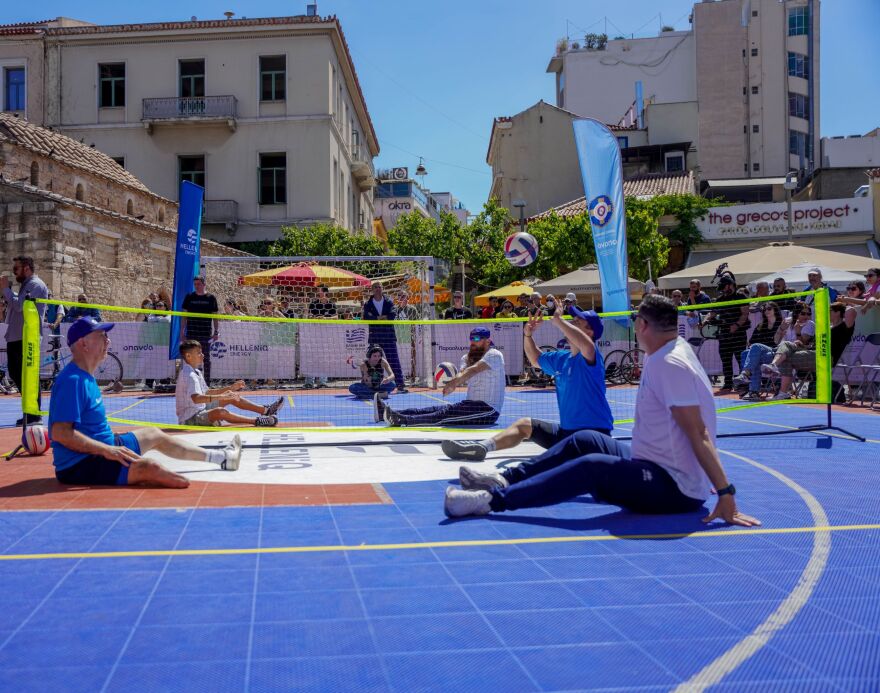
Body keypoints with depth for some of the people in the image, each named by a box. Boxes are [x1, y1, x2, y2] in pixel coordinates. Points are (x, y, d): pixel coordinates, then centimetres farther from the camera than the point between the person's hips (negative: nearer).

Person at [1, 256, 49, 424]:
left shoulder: (36, 285, -10)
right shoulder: (24, 285, 20)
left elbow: (19, 305, -20)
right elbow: (15, 306, 23)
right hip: (15, 338, 10)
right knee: (15, 373, 13)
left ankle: (35, 414, 0)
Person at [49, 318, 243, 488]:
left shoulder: (85, 377, 9)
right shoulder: (73, 380, -23)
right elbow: (60, 433, -30)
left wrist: (111, 443, 14)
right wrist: (107, 450, -30)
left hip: (101, 448, 11)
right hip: (78, 466, -11)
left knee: (154, 435, 25)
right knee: (148, 467, -32)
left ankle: (220, 457, 39)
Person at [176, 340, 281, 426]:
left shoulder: (195, 372, 12)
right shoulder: (189, 375, -22)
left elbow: (207, 393, 20)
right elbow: (196, 398, -38)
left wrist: (230, 388, 13)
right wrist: (222, 397, -44)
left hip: (201, 410, 11)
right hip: (189, 419, -11)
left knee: (232, 397, 12)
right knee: (220, 412, -36)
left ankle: (266, 410, 10)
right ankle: (257, 421, -33)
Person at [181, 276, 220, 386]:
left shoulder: (211, 298, 3)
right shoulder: (189, 297, 6)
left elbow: (215, 316, 5)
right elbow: (184, 316, 8)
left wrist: (216, 331, -3)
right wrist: (182, 332, 3)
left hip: (206, 334, -1)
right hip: (191, 334, 1)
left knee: (206, 358, 4)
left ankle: (207, 383, 9)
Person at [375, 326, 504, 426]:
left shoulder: (494, 355, -7)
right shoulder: (467, 357, 17)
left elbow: (474, 369, -26)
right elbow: (462, 373, -6)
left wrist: (454, 383, -43)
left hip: (488, 410, -7)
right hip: (471, 404, 7)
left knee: (443, 415, -26)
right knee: (433, 410, -10)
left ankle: (402, 421, -45)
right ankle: (386, 413, -21)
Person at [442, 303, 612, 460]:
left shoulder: (590, 357, -13)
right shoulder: (561, 358, 12)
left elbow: (587, 345, -40)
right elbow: (536, 359, 31)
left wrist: (558, 320, -30)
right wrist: (528, 334, 11)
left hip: (595, 432, -9)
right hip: (566, 430, 9)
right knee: (524, 424, 14)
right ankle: (481, 447, 4)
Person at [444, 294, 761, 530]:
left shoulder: (670, 364, -21)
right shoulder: (675, 348, 6)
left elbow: (698, 433, -26)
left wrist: (726, 495, -27)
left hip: (675, 488, -10)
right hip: (658, 466, 10)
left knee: (591, 466, -27)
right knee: (585, 440, 12)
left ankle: (494, 499, -27)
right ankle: (506, 479, 14)